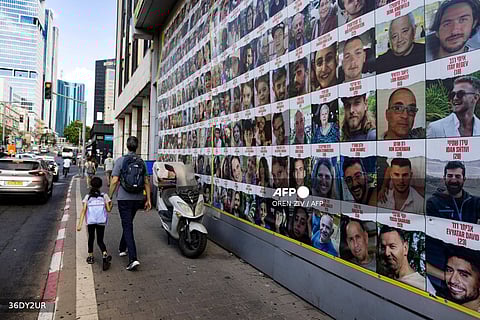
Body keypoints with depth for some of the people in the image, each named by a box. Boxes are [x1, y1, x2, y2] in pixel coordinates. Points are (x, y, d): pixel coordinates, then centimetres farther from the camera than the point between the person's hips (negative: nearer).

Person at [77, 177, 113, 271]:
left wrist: (80, 224, -2)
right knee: (100, 240, 8)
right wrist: (111, 204, 26)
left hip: (90, 221, 0)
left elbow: (83, 210, 0)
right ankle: (105, 254, -16)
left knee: (91, 238, 22)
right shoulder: (104, 196, 8)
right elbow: (108, 209, 4)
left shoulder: (87, 197, 9)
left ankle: (90, 256, 30)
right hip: (101, 221, 0)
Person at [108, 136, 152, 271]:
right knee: (128, 224, 22)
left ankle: (133, 258, -14)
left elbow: (114, 181, -11)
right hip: (137, 199, 4)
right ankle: (122, 248, 38)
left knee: (128, 226, -5)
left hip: (124, 198, -4)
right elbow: (147, 182, 4)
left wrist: (109, 198, -2)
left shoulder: (120, 161, -7)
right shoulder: (142, 162, 4)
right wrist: (148, 199, 9)